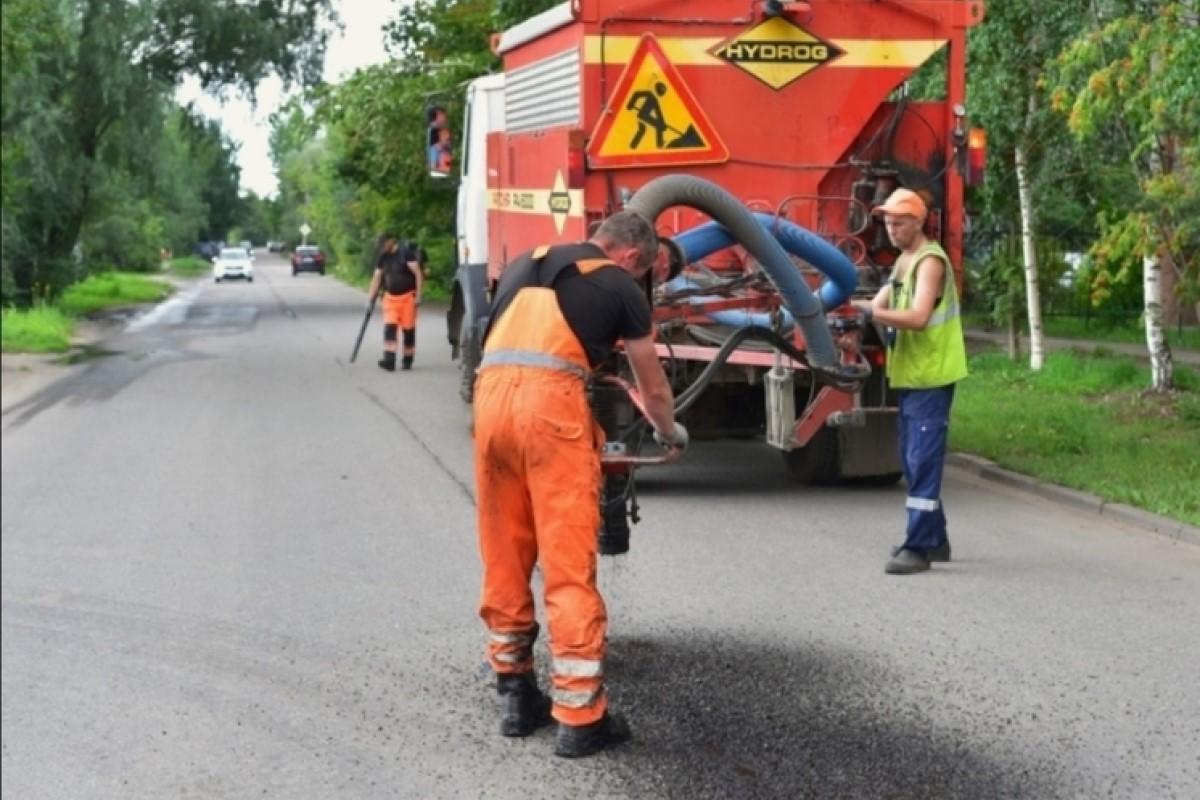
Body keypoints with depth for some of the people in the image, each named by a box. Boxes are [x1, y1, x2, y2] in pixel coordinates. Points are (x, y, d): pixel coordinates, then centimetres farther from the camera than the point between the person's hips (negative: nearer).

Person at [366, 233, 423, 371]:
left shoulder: (405, 254, -10)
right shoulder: (382, 258, 7)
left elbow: (418, 274, -12)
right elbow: (376, 278, 12)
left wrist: (418, 296, -16)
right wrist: (370, 298, 7)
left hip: (407, 296, -4)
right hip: (390, 297, 4)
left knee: (408, 329, 2)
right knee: (389, 327, -10)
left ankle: (407, 360, 15)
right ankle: (389, 360, -17)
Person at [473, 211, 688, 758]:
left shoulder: (523, 265, 28)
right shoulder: (620, 288, 15)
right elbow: (653, 389, 25)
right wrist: (670, 434, 45)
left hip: (491, 393, 5)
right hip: (551, 399, -5)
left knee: (503, 558, 15)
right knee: (568, 564, -1)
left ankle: (515, 696, 23)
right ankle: (579, 717, 1)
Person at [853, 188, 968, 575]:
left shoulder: (930, 261, -13)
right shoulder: (903, 261, 17)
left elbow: (918, 317, -25)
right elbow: (883, 303, 13)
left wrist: (869, 312, -31)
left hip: (930, 377, -10)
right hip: (909, 375, 10)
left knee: (922, 462, -10)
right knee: (912, 462, 14)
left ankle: (918, 548, -10)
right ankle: (934, 540, 24)